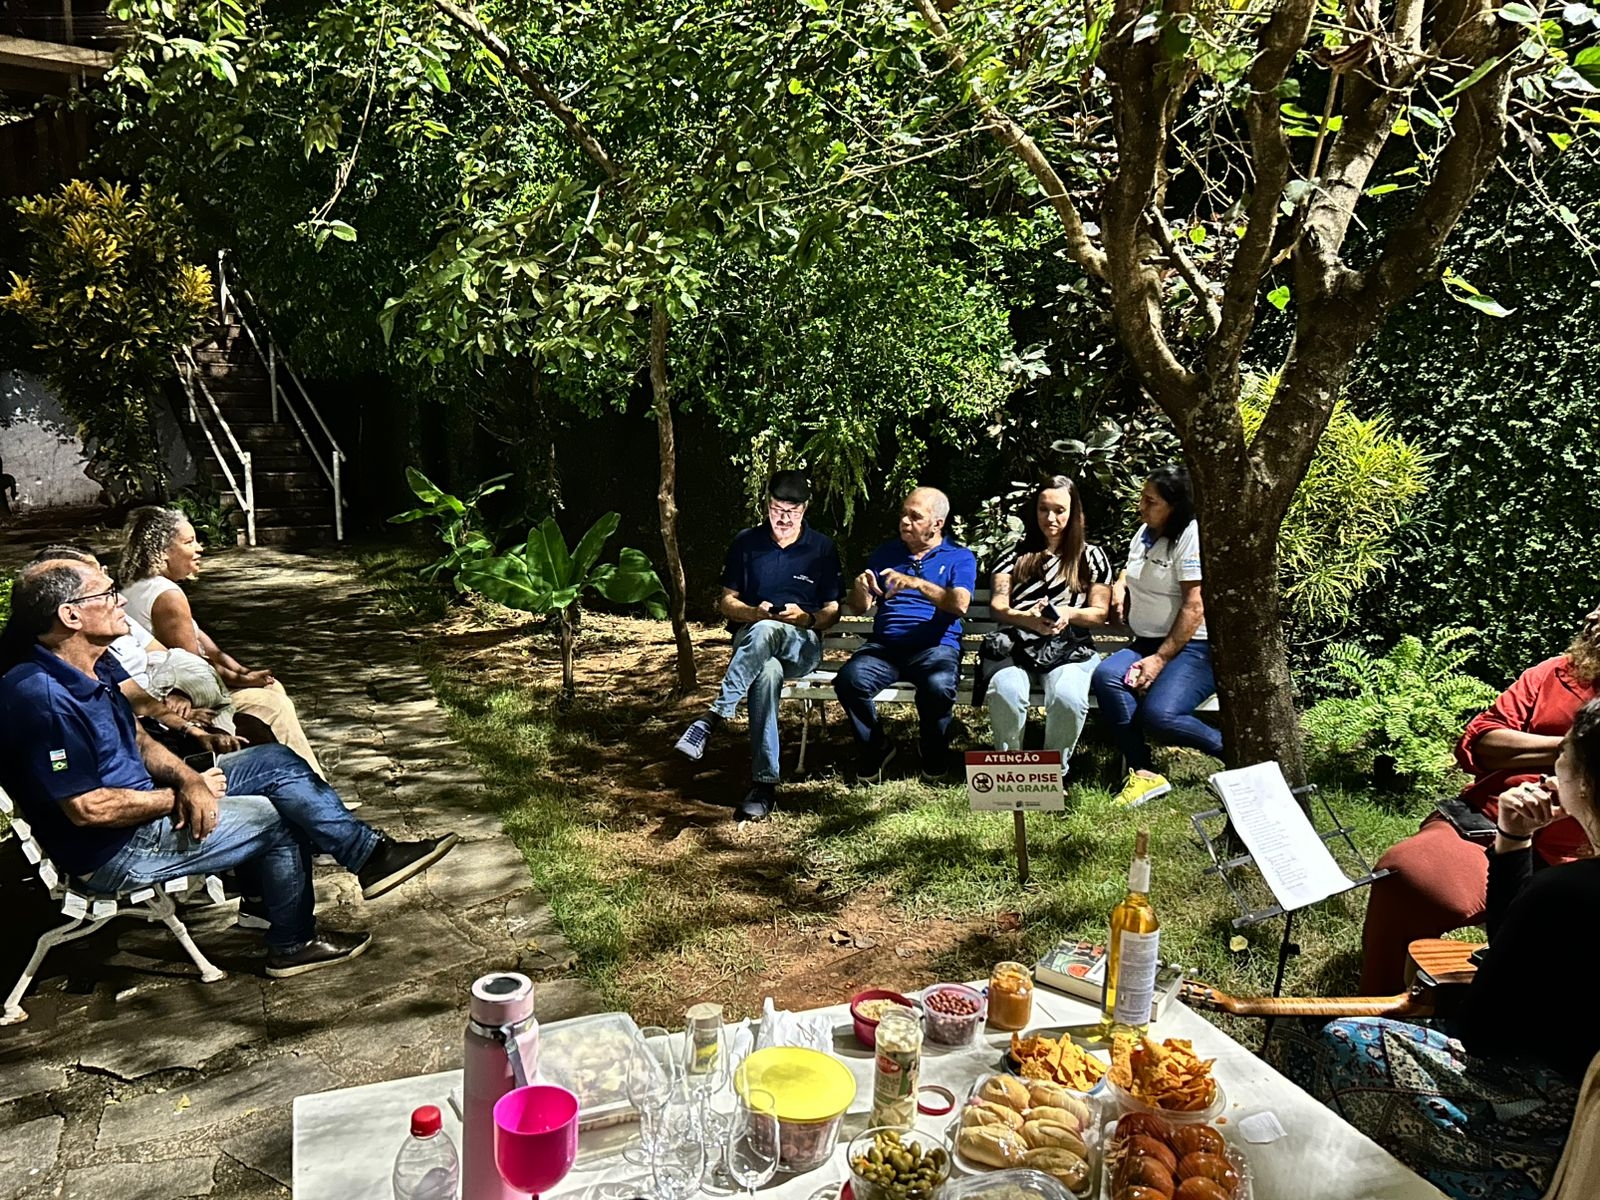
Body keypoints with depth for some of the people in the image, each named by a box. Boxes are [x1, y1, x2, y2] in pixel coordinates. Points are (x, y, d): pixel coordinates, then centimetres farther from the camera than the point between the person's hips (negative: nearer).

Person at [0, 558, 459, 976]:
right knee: (278, 817, -7)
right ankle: (292, 943, 13)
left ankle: (371, 853, 7)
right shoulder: (43, 698, -28)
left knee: (275, 762, 2)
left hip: (144, 803, 10)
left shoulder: (98, 667, 3)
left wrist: (185, 778, -10)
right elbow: (86, 809, -28)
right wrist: (177, 796, -15)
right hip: (112, 853, -10)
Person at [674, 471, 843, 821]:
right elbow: (727, 602, 12)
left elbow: (832, 612, 10)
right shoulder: (746, 543, 10)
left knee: (766, 631, -40)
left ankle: (714, 716, -41)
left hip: (803, 645, 0)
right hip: (750, 638, 1)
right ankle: (765, 784, -39)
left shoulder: (823, 548, 9)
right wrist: (754, 613, -10)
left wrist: (806, 618, -12)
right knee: (767, 672, -39)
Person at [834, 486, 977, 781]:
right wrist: (860, 587, -8)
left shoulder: (960, 558, 10)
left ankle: (934, 754, -5)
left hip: (935, 646, -2)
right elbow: (862, 607, 16)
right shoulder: (886, 553, 20)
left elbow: (960, 604, -10)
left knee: (938, 686, -37)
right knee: (849, 680, -29)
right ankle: (875, 748, -2)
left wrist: (916, 583, -24)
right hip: (883, 646, 3)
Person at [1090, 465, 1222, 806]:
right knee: (1106, 675, -25)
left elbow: (1195, 606, -16)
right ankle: (1142, 774, -22)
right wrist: (1120, 583, 14)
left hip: (1192, 649, -8)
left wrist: (1160, 659, -18)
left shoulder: (1192, 535, -10)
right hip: (1147, 643, 8)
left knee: (1157, 715, -31)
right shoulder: (1145, 532, 15)